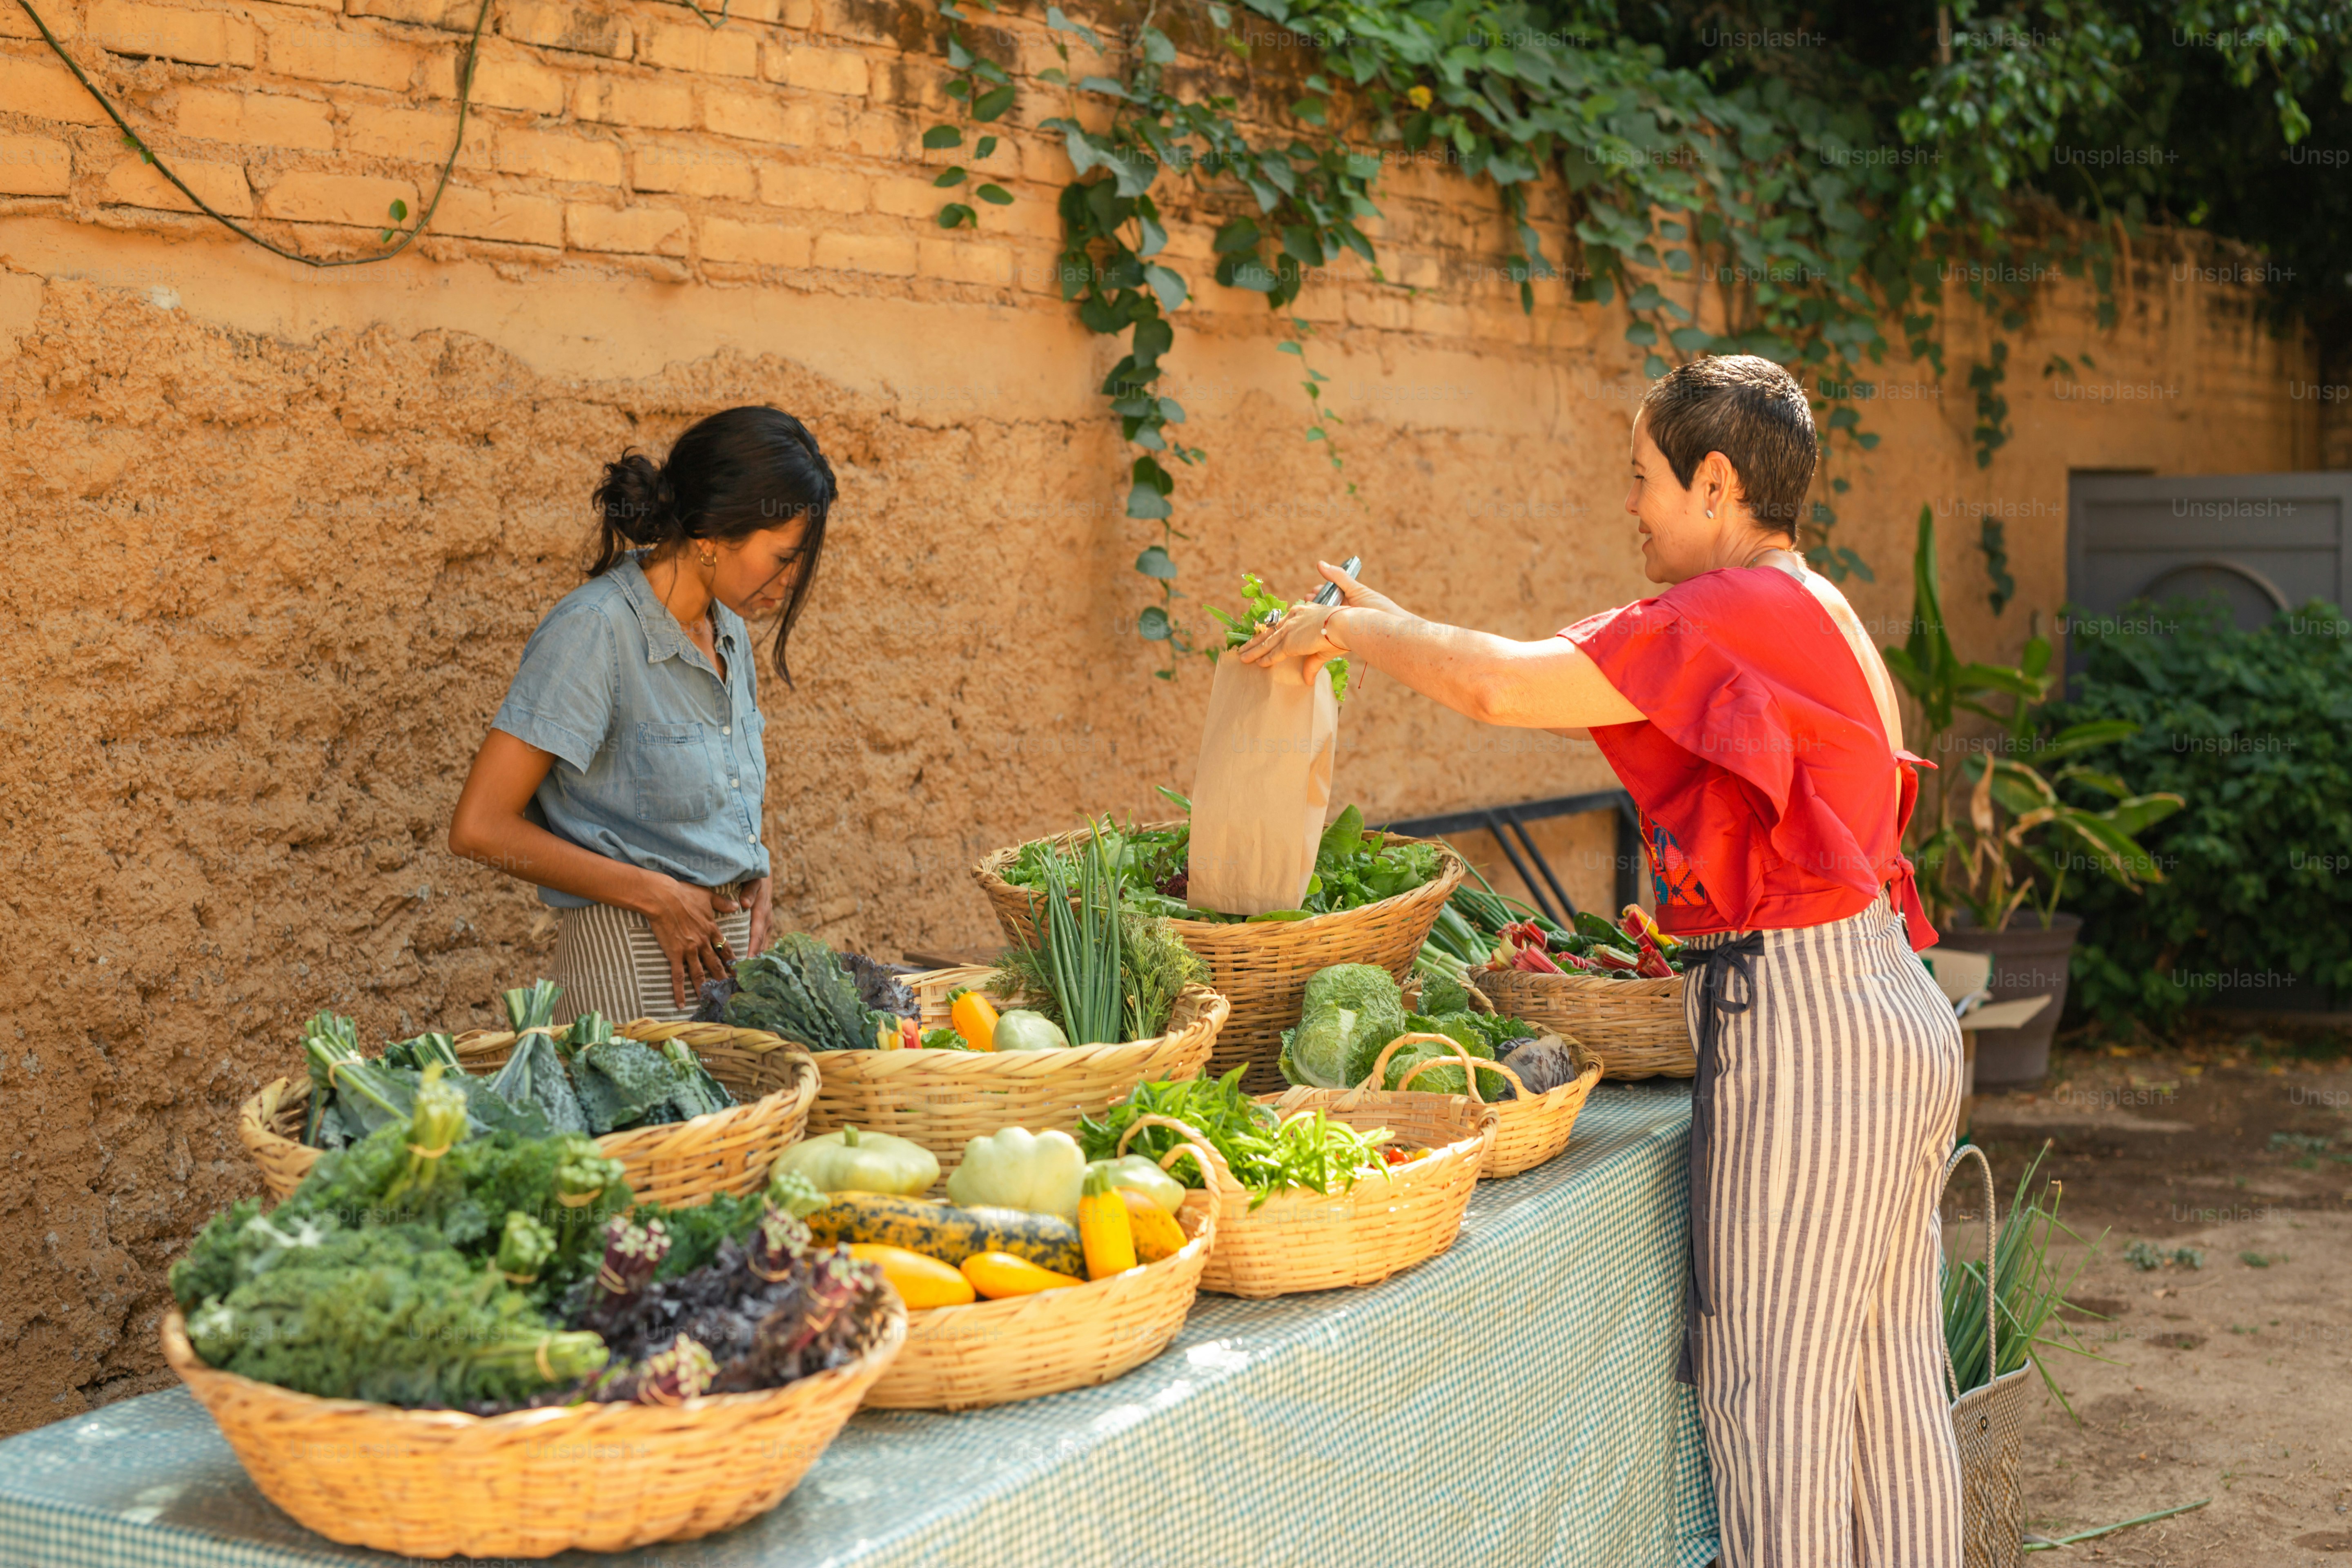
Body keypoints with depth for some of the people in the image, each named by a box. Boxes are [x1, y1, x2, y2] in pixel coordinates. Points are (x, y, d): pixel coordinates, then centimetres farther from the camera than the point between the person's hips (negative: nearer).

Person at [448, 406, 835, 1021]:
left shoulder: (727, 630, 9)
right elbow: (479, 829, -18)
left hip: (729, 947, 7)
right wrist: (657, 895, -16)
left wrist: (755, 885, 8)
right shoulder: (594, 631, -16)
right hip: (632, 964, -7)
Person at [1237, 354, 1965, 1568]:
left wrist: (1350, 629, -7)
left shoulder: (1731, 615, -15)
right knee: (1890, 1379, 15)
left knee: (1771, 1394, -1)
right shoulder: (1813, 612, 17)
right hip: (1898, 1016, 10)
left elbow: (1502, 689, -22)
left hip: (1806, 1034, -10)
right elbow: (1582, 683, 20)